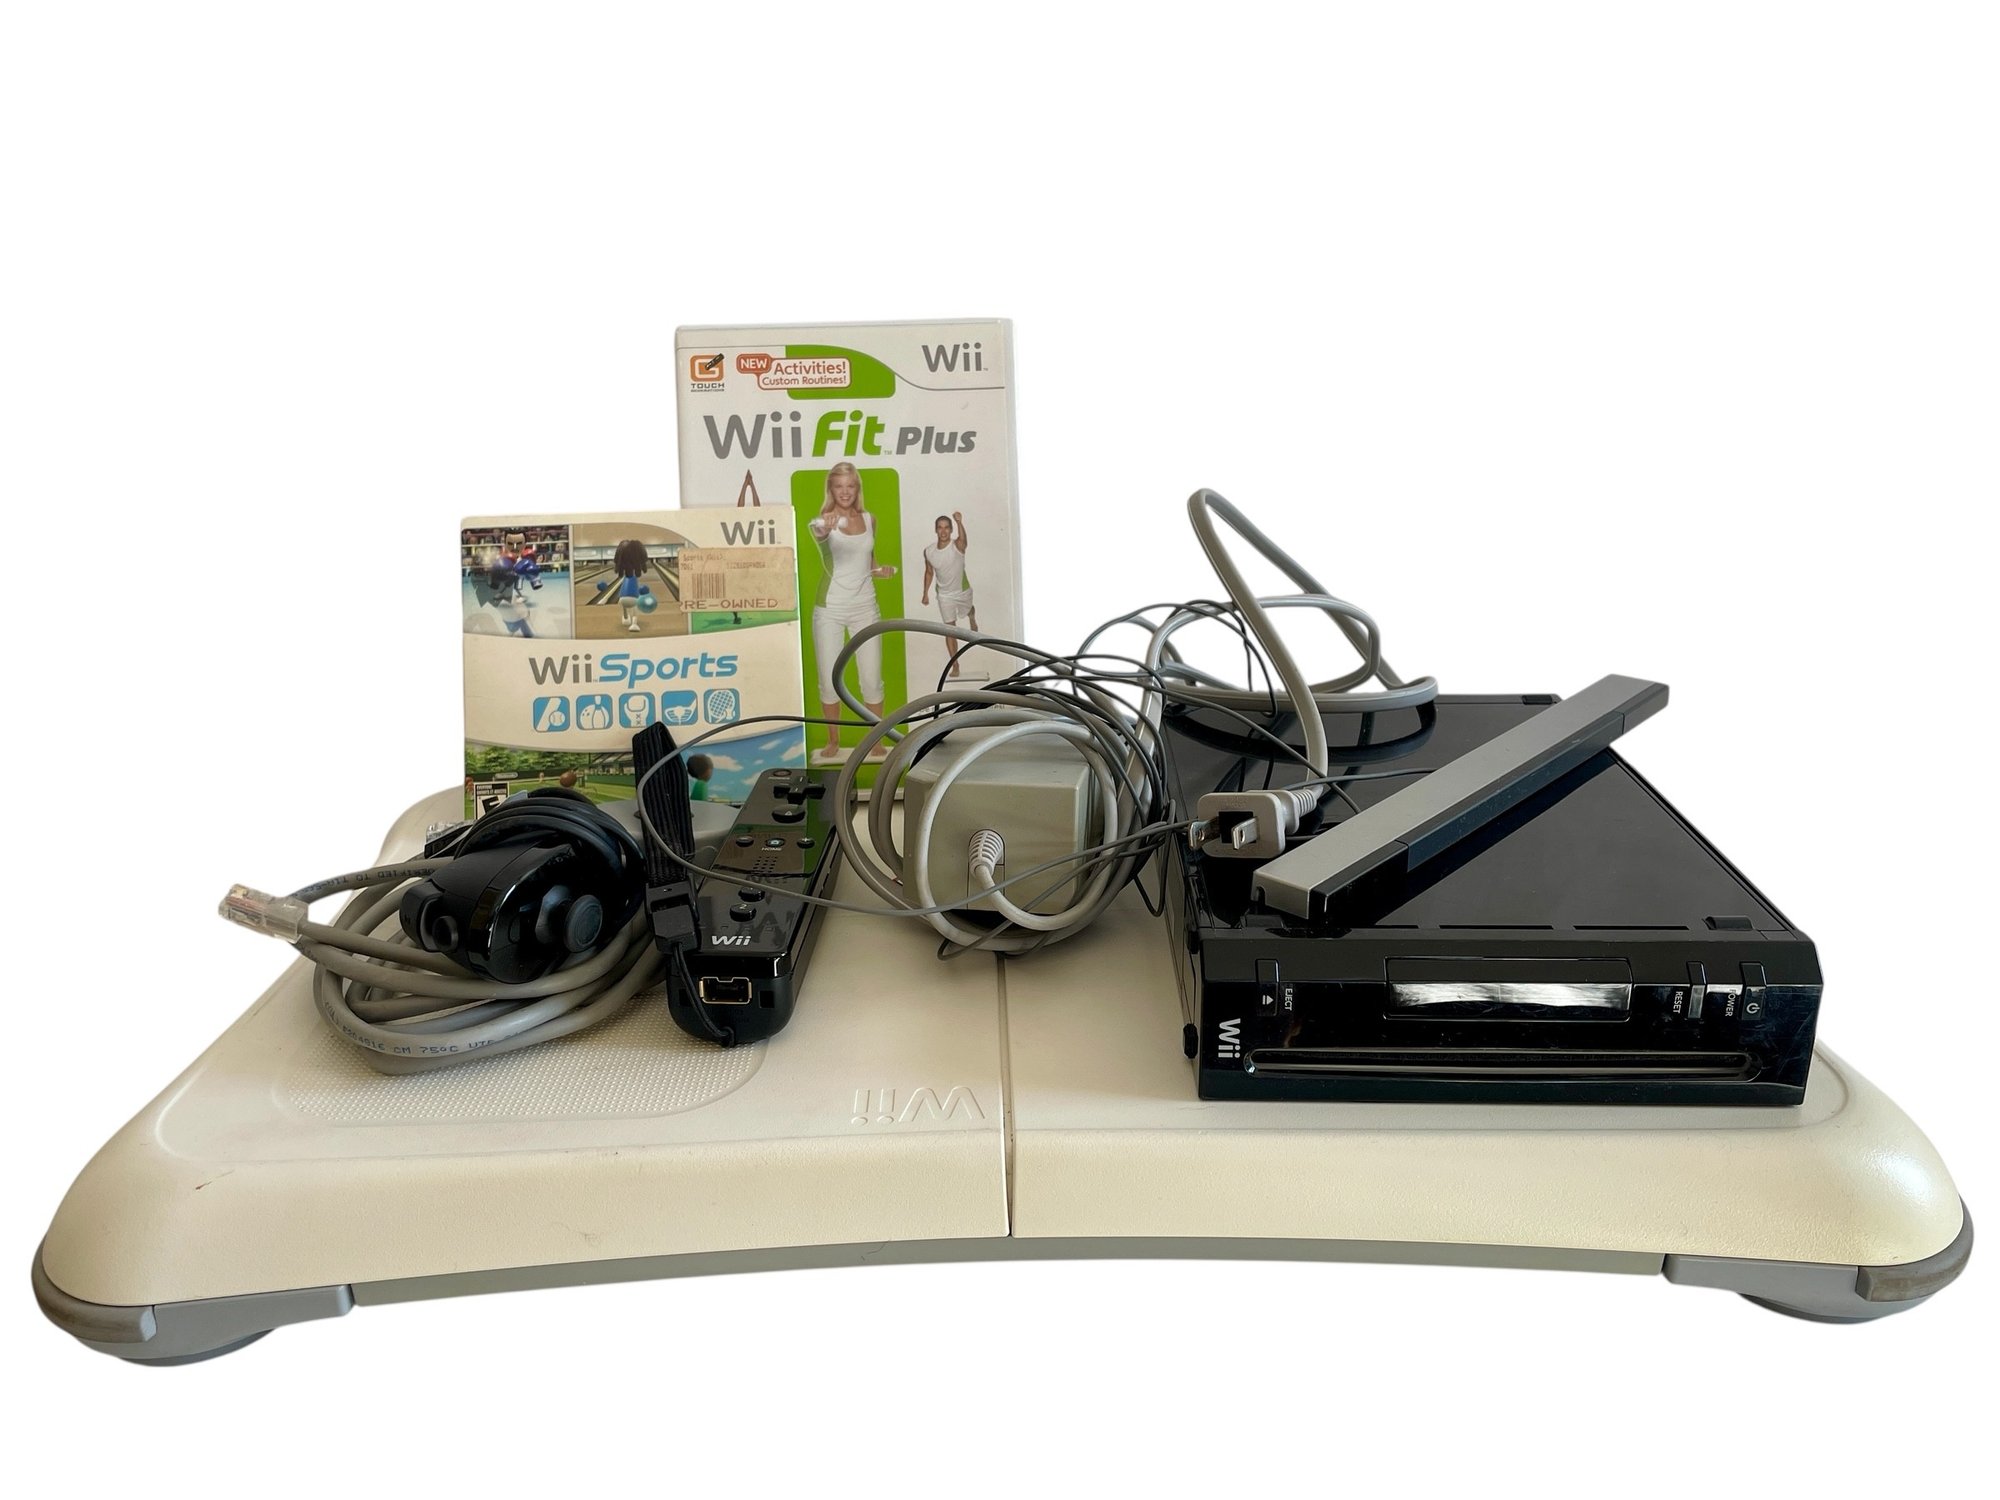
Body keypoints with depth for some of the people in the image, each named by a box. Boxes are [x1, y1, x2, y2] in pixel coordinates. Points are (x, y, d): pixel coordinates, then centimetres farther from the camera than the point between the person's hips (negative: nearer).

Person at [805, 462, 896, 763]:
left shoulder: (869, 519, 7)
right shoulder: (822, 520, -7)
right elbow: (819, 537, -34)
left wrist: (880, 569, 0)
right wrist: (826, 529, -57)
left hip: (865, 606, 3)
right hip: (830, 608, -3)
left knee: (872, 678, 3)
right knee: (828, 679, 4)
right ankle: (833, 741, 19)